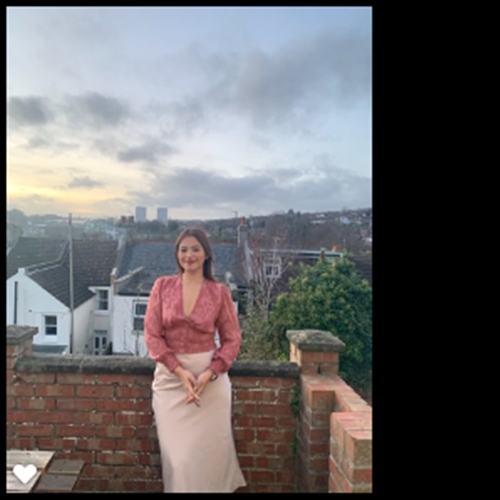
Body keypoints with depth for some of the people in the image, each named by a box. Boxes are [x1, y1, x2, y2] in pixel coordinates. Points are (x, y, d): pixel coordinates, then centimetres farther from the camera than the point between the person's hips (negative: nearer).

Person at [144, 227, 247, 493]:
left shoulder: (220, 292, -3)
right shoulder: (162, 286, -1)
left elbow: (232, 339, -1)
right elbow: (152, 334, -3)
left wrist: (209, 373, -14)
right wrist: (179, 370, -13)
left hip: (210, 376, -1)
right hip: (170, 375, 1)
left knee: (209, 448, 7)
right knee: (177, 451, 9)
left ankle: (211, 487, 32)